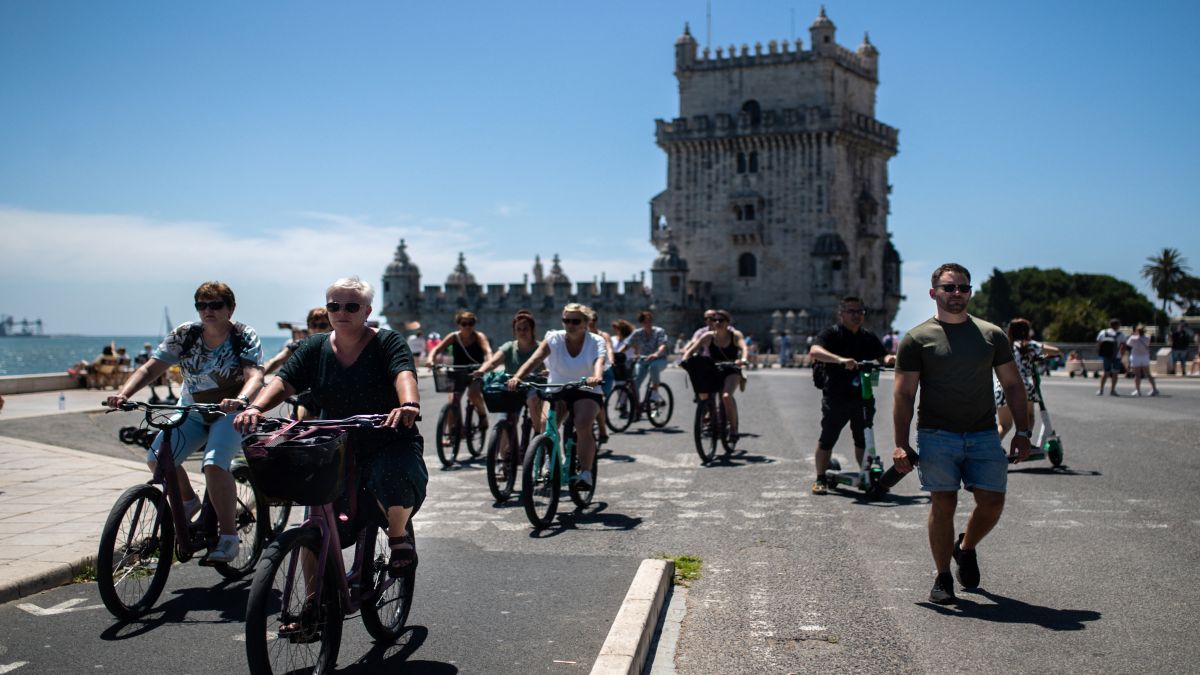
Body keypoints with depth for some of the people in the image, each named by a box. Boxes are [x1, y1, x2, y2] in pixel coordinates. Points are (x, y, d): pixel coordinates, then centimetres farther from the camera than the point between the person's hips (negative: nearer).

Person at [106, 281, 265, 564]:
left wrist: (240, 400, -49)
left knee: (214, 464, -29)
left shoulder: (245, 337, -12)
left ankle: (229, 536, -16)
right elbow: (150, 368, -8)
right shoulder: (184, 335, -3)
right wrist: (123, 394, -26)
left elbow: (254, 375, -27)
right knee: (156, 457, -14)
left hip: (231, 413, -5)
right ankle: (188, 500, 16)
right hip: (192, 411, 5)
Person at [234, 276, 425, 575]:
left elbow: (404, 373, -25)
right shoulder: (315, 348, 7)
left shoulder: (388, 342, -5)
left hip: (390, 445, -4)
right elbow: (284, 381, -6)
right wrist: (255, 407, -28)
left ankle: (398, 536, -4)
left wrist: (409, 404, -48)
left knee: (394, 479, -35)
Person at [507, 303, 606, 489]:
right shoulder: (554, 339, -6)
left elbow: (599, 361, -29)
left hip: (586, 392, -2)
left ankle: (586, 473, -19)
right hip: (557, 390, 2)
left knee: (583, 425, -28)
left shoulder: (596, 342, -8)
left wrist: (596, 377, -54)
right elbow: (535, 358, -22)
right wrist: (518, 377, -41)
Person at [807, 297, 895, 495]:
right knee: (827, 439, 1)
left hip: (862, 396, 4)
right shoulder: (831, 334, -4)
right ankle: (820, 479, 11)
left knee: (863, 439, 8)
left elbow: (882, 356, 13)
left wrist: (889, 359, -13)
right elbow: (814, 352, -21)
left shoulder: (868, 337, 15)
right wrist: (841, 360, -36)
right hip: (836, 396, -4)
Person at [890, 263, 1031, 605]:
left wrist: (1022, 431, 6)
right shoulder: (917, 339, 1)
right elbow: (904, 394, -1)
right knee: (943, 504, -2)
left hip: (984, 435, 3)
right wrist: (901, 444, -8)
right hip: (937, 436, -3)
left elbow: (1013, 385, 15)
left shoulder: (992, 335, 11)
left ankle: (966, 548, 29)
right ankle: (943, 577, 13)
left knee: (992, 503, -2)